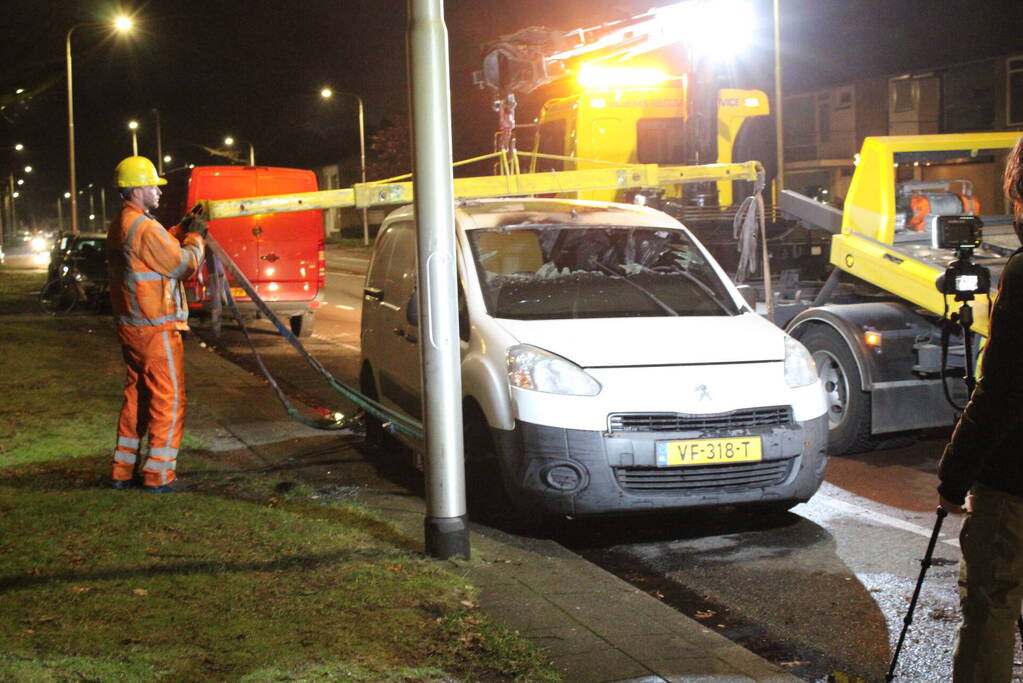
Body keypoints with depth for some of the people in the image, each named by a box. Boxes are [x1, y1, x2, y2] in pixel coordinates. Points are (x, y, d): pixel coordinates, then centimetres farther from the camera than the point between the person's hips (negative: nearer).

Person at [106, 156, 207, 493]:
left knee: (136, 395, 16)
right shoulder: (145, 228, -18)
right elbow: (185, 264, -13)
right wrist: (195, 238, 3)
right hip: (155, 328, -10)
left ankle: (123, 472, 20)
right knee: (168, 400, -2)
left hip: (129, 325, 10)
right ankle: (158, 475, 0)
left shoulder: (119, 226, 12)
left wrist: (180, 232, 12)